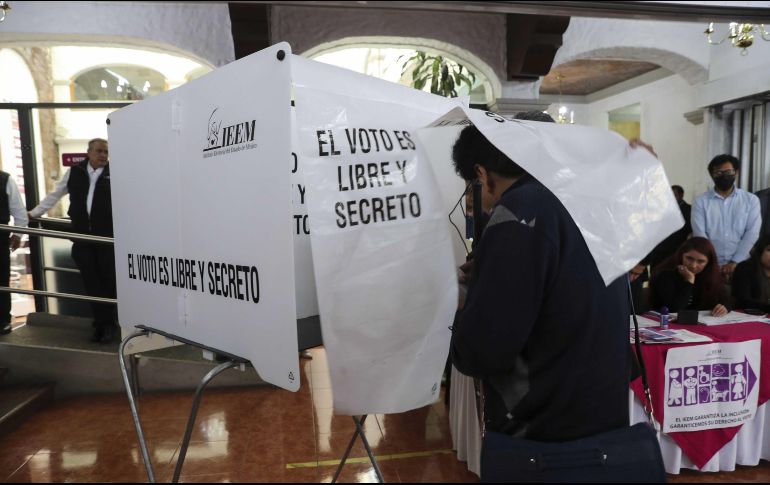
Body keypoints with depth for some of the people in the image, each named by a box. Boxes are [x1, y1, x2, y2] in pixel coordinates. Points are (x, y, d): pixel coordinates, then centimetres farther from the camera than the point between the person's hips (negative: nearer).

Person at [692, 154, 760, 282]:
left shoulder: (751, 200, 4)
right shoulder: (701, 201, 0)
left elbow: (752, 233, -3)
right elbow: (699, 234, -7)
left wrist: (734, 262, -12)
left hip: (740, 264, 1)